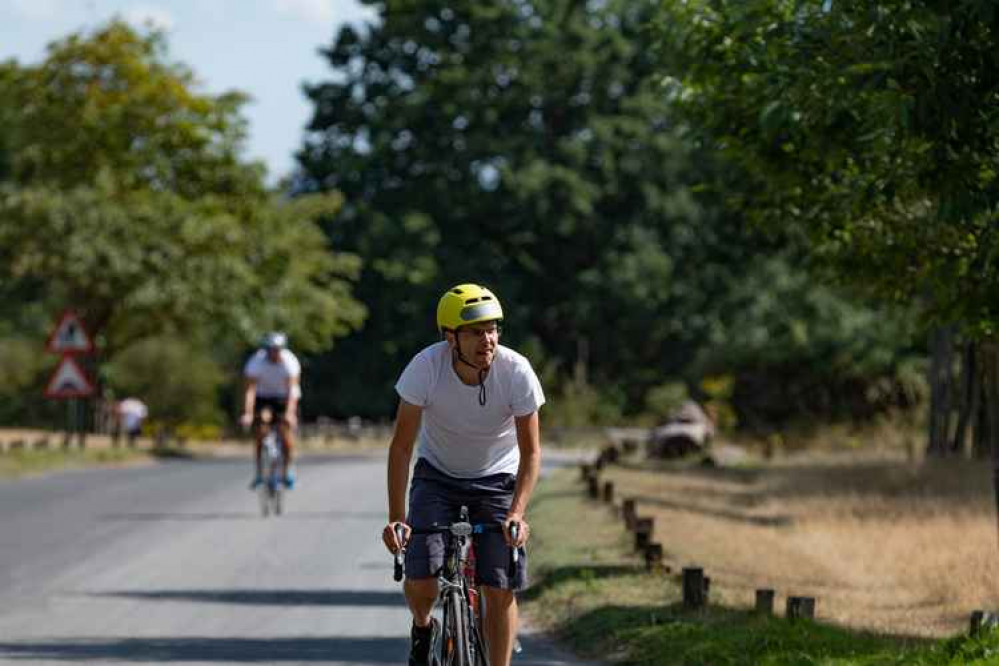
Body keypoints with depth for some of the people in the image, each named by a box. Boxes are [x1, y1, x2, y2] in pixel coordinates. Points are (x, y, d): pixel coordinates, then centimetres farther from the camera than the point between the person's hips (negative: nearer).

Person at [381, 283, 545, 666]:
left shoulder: (516, 371, -24)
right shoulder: (426, 367, -26)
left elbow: (530, 452, -16)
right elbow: (401, 445, -20)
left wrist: (516, 513, -30)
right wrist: (396, 518, -28)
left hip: (497, 479, 0)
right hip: (438, 475, 0)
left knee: (501, 589, -11)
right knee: (421, 580, -17)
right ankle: (422, 629, 17)